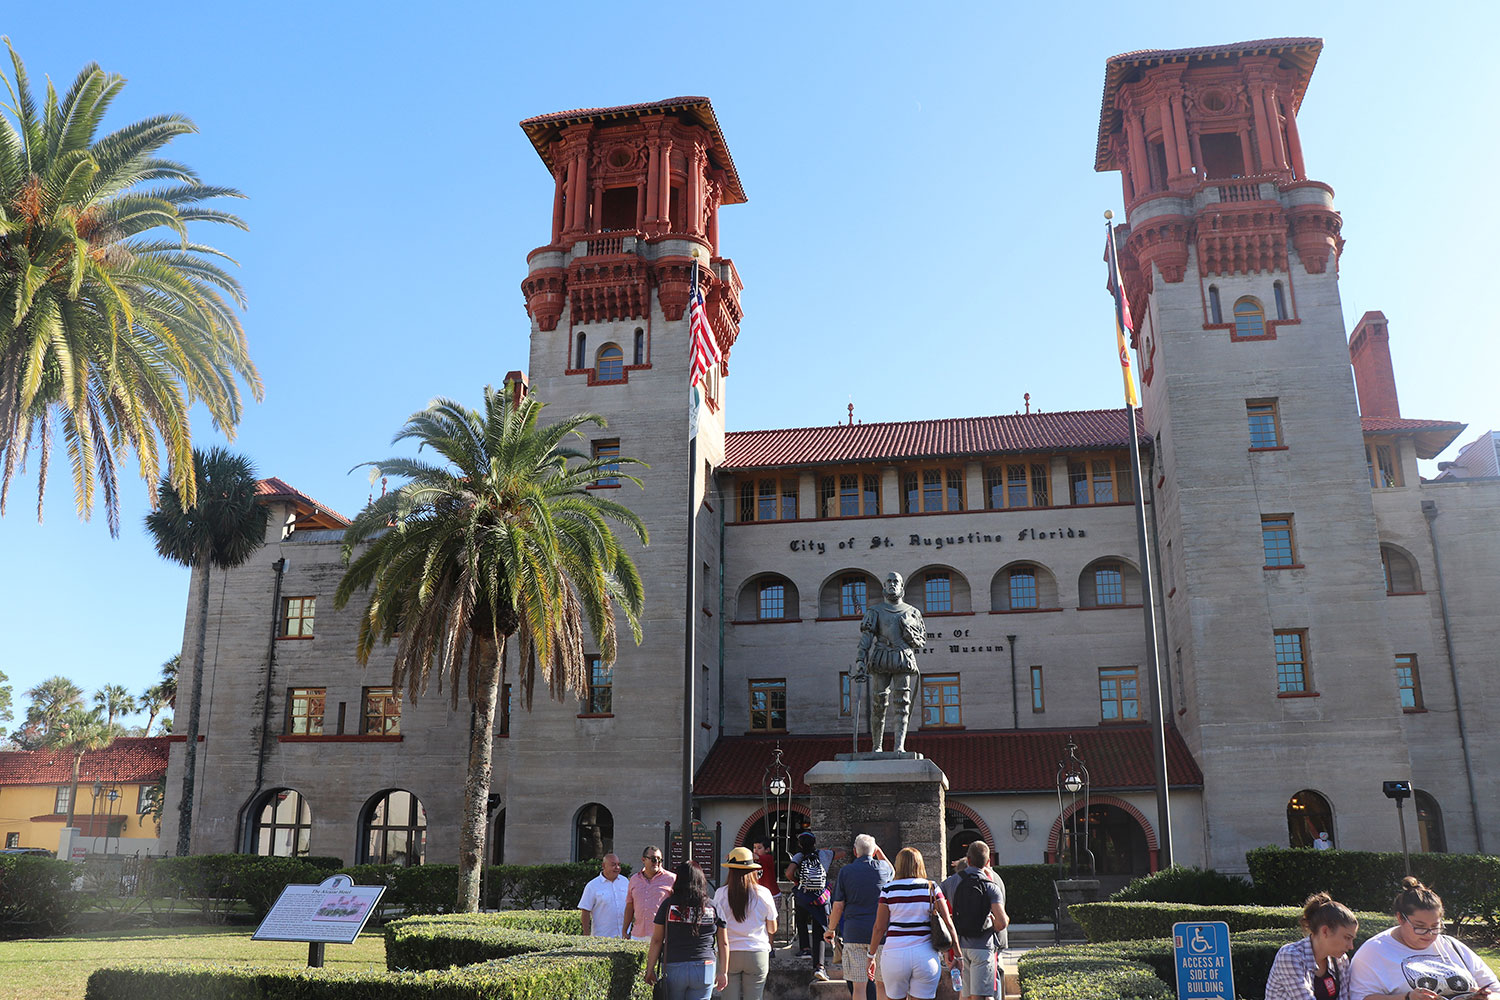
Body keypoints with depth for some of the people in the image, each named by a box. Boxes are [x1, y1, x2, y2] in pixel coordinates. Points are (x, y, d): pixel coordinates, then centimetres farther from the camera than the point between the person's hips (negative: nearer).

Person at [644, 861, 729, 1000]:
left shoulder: (668, 905, -3)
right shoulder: (713, 907, 1)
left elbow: (657, 940, -2)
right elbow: (723, 943, 4)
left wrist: (650, 969, 5)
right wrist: (723, 972, 11)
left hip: (673, 967, -1)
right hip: (705, 968, 1)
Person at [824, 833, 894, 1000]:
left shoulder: (845, 871, 0)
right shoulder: (882, 868, 2)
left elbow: (838, 907, 1)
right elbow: (893, 873, 29)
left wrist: (830, 930, 13)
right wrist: (880, 852, 25)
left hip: (854, 933, -1)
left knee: (858, 986, 1)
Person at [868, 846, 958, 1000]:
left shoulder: (888, 890, 0)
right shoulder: (931, 888, 1)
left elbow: (879, 927, 0)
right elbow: (948, 923, -1)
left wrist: (872, 956, 10)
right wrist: (957, 954, 7)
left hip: (894, 954, 0)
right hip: (926, 956, 0)